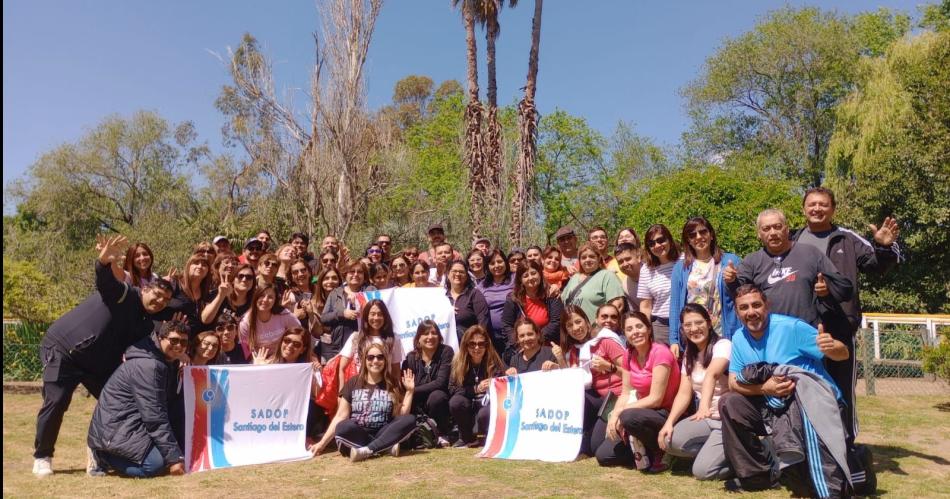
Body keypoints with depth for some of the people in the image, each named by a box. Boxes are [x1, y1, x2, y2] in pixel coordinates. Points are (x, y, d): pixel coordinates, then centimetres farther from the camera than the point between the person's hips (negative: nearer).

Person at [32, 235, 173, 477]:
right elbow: (105, 282, -35)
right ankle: (42, 457, 6)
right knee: (56, 402, -12)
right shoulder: (124, 294, -15)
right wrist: (105, 262, -60)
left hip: (97, 360, 7)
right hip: (62, 348, -7)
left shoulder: (147, 323, 5)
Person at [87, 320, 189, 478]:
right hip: (115, 428, -10)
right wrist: (174, 457, -22)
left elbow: (168, 403, 8)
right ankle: (102, 456, -3)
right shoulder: (147, 365, -21)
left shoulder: (167, 363, 9)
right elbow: (154, 416, -23)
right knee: (157, 463, -24)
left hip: (130, 423, 10)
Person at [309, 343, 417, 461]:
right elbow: (341, 416, 3)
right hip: (357, 435, -1)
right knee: (344, 427, -34)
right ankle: (386, 446, -24)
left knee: (410, 420, -26)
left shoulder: (392, 385, 9)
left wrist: (409, 391, -4)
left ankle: (367, 450, -29)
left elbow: (401, 416, 3)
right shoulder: (353, 383, 7)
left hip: (383, 434, 2)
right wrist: (322, 443, -4)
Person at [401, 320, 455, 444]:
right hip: (420, 407, 3)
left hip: (440, 403, -3)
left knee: (436, 396, -34)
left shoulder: (446, 351, -11)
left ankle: (442, 434, -9)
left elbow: (441, 383, -21)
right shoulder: (411, 358, -2)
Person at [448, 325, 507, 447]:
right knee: (455, 402, -29)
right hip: (469, 405, 2)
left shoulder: (494, 361, -10)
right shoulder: (458, 362, -6)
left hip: (489, 403, -2)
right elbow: (452, 388, -12)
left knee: (484, 414, -35)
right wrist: (475, 389, -24)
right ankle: (467, 438, -3)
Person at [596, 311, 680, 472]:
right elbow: (626, 394, 3)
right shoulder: (629, 355, 2)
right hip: (644, 412, 7)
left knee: (629, 417, -38)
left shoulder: (660, 352, -19)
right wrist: (614, 416, -16)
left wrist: (619, 412, -22)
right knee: (603, 455, -3)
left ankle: (659, 452, -11)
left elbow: (655, 399, -22)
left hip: (665, 415, -7)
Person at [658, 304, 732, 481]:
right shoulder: (689, 354, 7)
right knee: (670, 441, -17)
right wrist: (669, 422, -13)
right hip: (704, 419, 7)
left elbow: (711, 375, -35)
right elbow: (684, 393, 2)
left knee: (702, 471, -19)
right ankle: (715, 450, 5)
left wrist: (704, 406, -53)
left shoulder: (723, 345, -14)